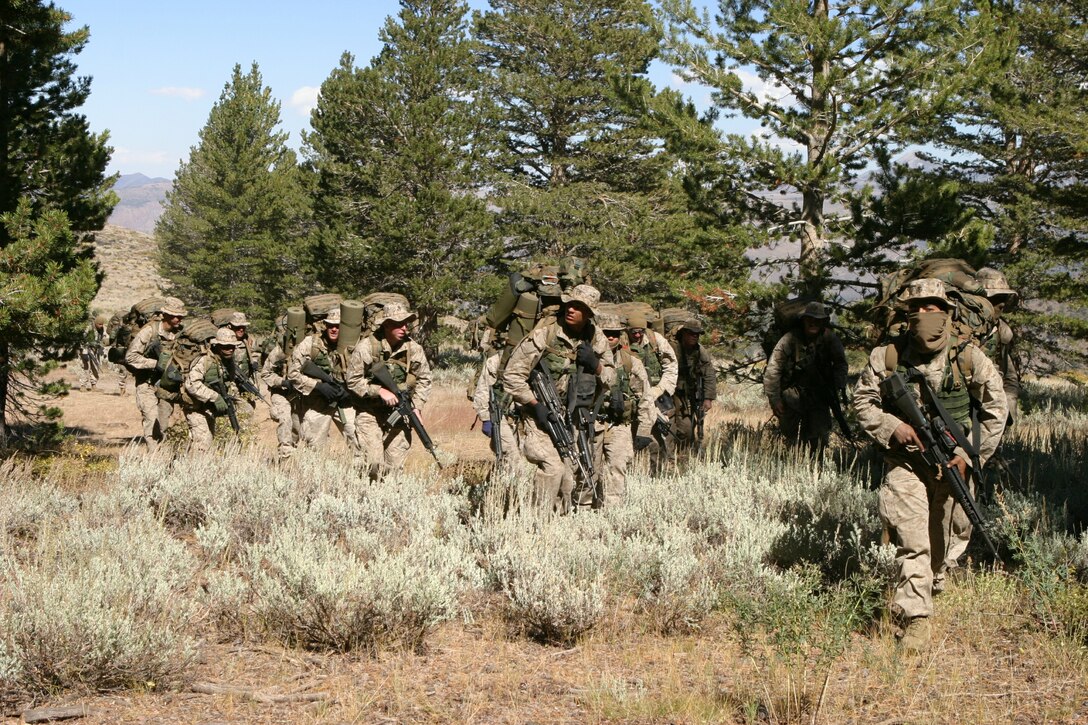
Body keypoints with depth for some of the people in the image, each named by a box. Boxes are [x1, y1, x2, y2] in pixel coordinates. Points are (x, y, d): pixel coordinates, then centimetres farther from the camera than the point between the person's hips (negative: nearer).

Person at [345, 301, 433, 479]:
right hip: (370, 413, -3)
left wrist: (417, 407, -2)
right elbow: (353, 381, -9)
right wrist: (380, 391, -19)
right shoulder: (366, 347, -11)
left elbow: (424, 380, 10)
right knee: (372, 462, -14)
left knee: (395, 464, 4)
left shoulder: (414, 349, 0)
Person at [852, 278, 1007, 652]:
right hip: (904, 463, -1)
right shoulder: (887, 358, -7)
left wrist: (971, 454, -6)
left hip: (950, 463, 1)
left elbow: (995, 409, 1)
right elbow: (862, 401, 3)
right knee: (910, 540, -13)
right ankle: (915, 617, -10)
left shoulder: (969, 359, -8)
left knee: (939, 539, 15)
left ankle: (935, 575, 46)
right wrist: (891, 427, -15)